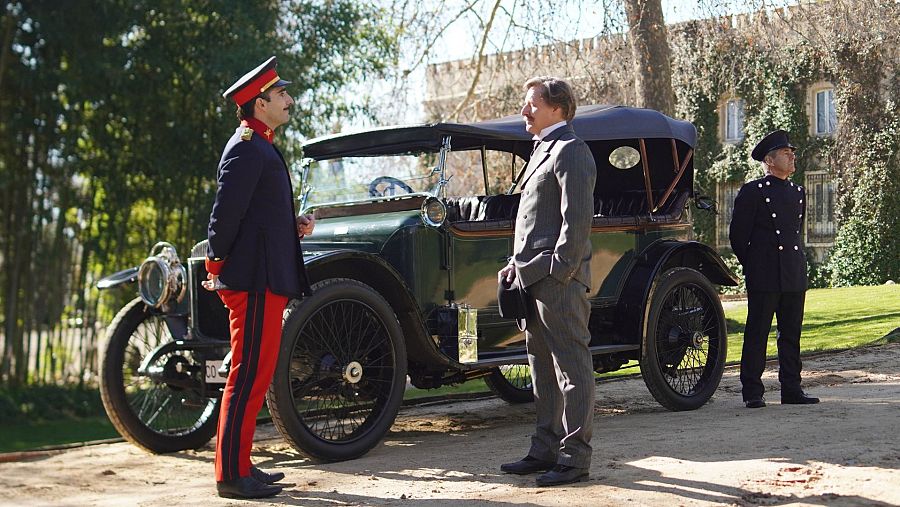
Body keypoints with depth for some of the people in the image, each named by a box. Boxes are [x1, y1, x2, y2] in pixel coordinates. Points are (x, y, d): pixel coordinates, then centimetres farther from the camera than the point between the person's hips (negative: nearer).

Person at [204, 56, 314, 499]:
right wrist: (217, 268, -12)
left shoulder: (260, 146, 20)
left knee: (255, 377, 14)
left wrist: (294, 225, 8)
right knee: (248, 377, -7)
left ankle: (239, 466, 22)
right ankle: (232, 475, -1)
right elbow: (226, 212, -19)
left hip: (265, 281, 11)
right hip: (255, 279, -11)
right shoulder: (247, 148, -13)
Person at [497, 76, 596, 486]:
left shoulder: (570, 151, -10)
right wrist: (517, 262, 16)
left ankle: (575, 458, 0)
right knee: (543, 369, 14)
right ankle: (545, 449, 22)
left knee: (571, 368, -4)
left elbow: (577, 218, -17)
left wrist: (559, 270, -20)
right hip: (533, 279, 10)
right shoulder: (543, 150, 21)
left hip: (558, 281, -10)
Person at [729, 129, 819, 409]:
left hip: (795, 276, 6)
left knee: (791, 334, 9)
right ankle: (752, 392, 2)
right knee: (757, 333, -2)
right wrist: (753, 267, 3)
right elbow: (738, 235, -2)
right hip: (764, 278, -6)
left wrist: (796, 264, 17)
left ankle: (791, 389, 16)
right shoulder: (752, 192, -4)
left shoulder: (798, 192, 16)